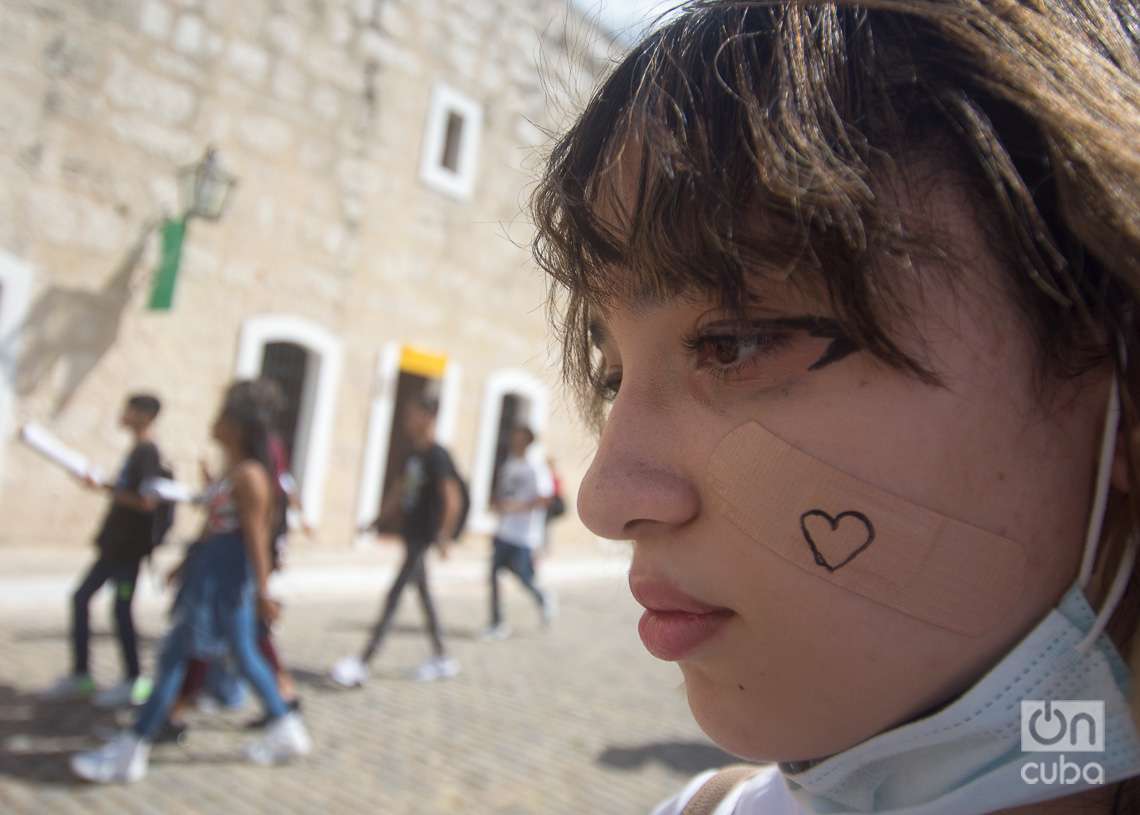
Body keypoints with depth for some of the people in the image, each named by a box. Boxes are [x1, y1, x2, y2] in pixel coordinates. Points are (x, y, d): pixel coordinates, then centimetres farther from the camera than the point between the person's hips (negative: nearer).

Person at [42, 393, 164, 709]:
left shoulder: (148, 452, -17)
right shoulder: (137, 450, 12)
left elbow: (147, 501, -24)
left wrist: (105, 489, -17)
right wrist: (104, 485, 9)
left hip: (129, 546, -10)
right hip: (115, 544, 10)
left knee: (122, 608, -2)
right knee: (81, 597, 14)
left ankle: (134, 682, 11)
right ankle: (80, 674, 25)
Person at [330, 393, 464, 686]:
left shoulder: (437, 457, -16)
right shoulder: (414, 454, 11)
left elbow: (453, 500, -20)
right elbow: (399, 493, 19)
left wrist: (443, 536, -22)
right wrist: (378, 522, 16)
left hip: (423, 538, -9)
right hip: (411, 533, 9)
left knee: (393, 597, -7)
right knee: (423, 595, 15)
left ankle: (362, 664, -4)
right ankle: (442, 660, 26)